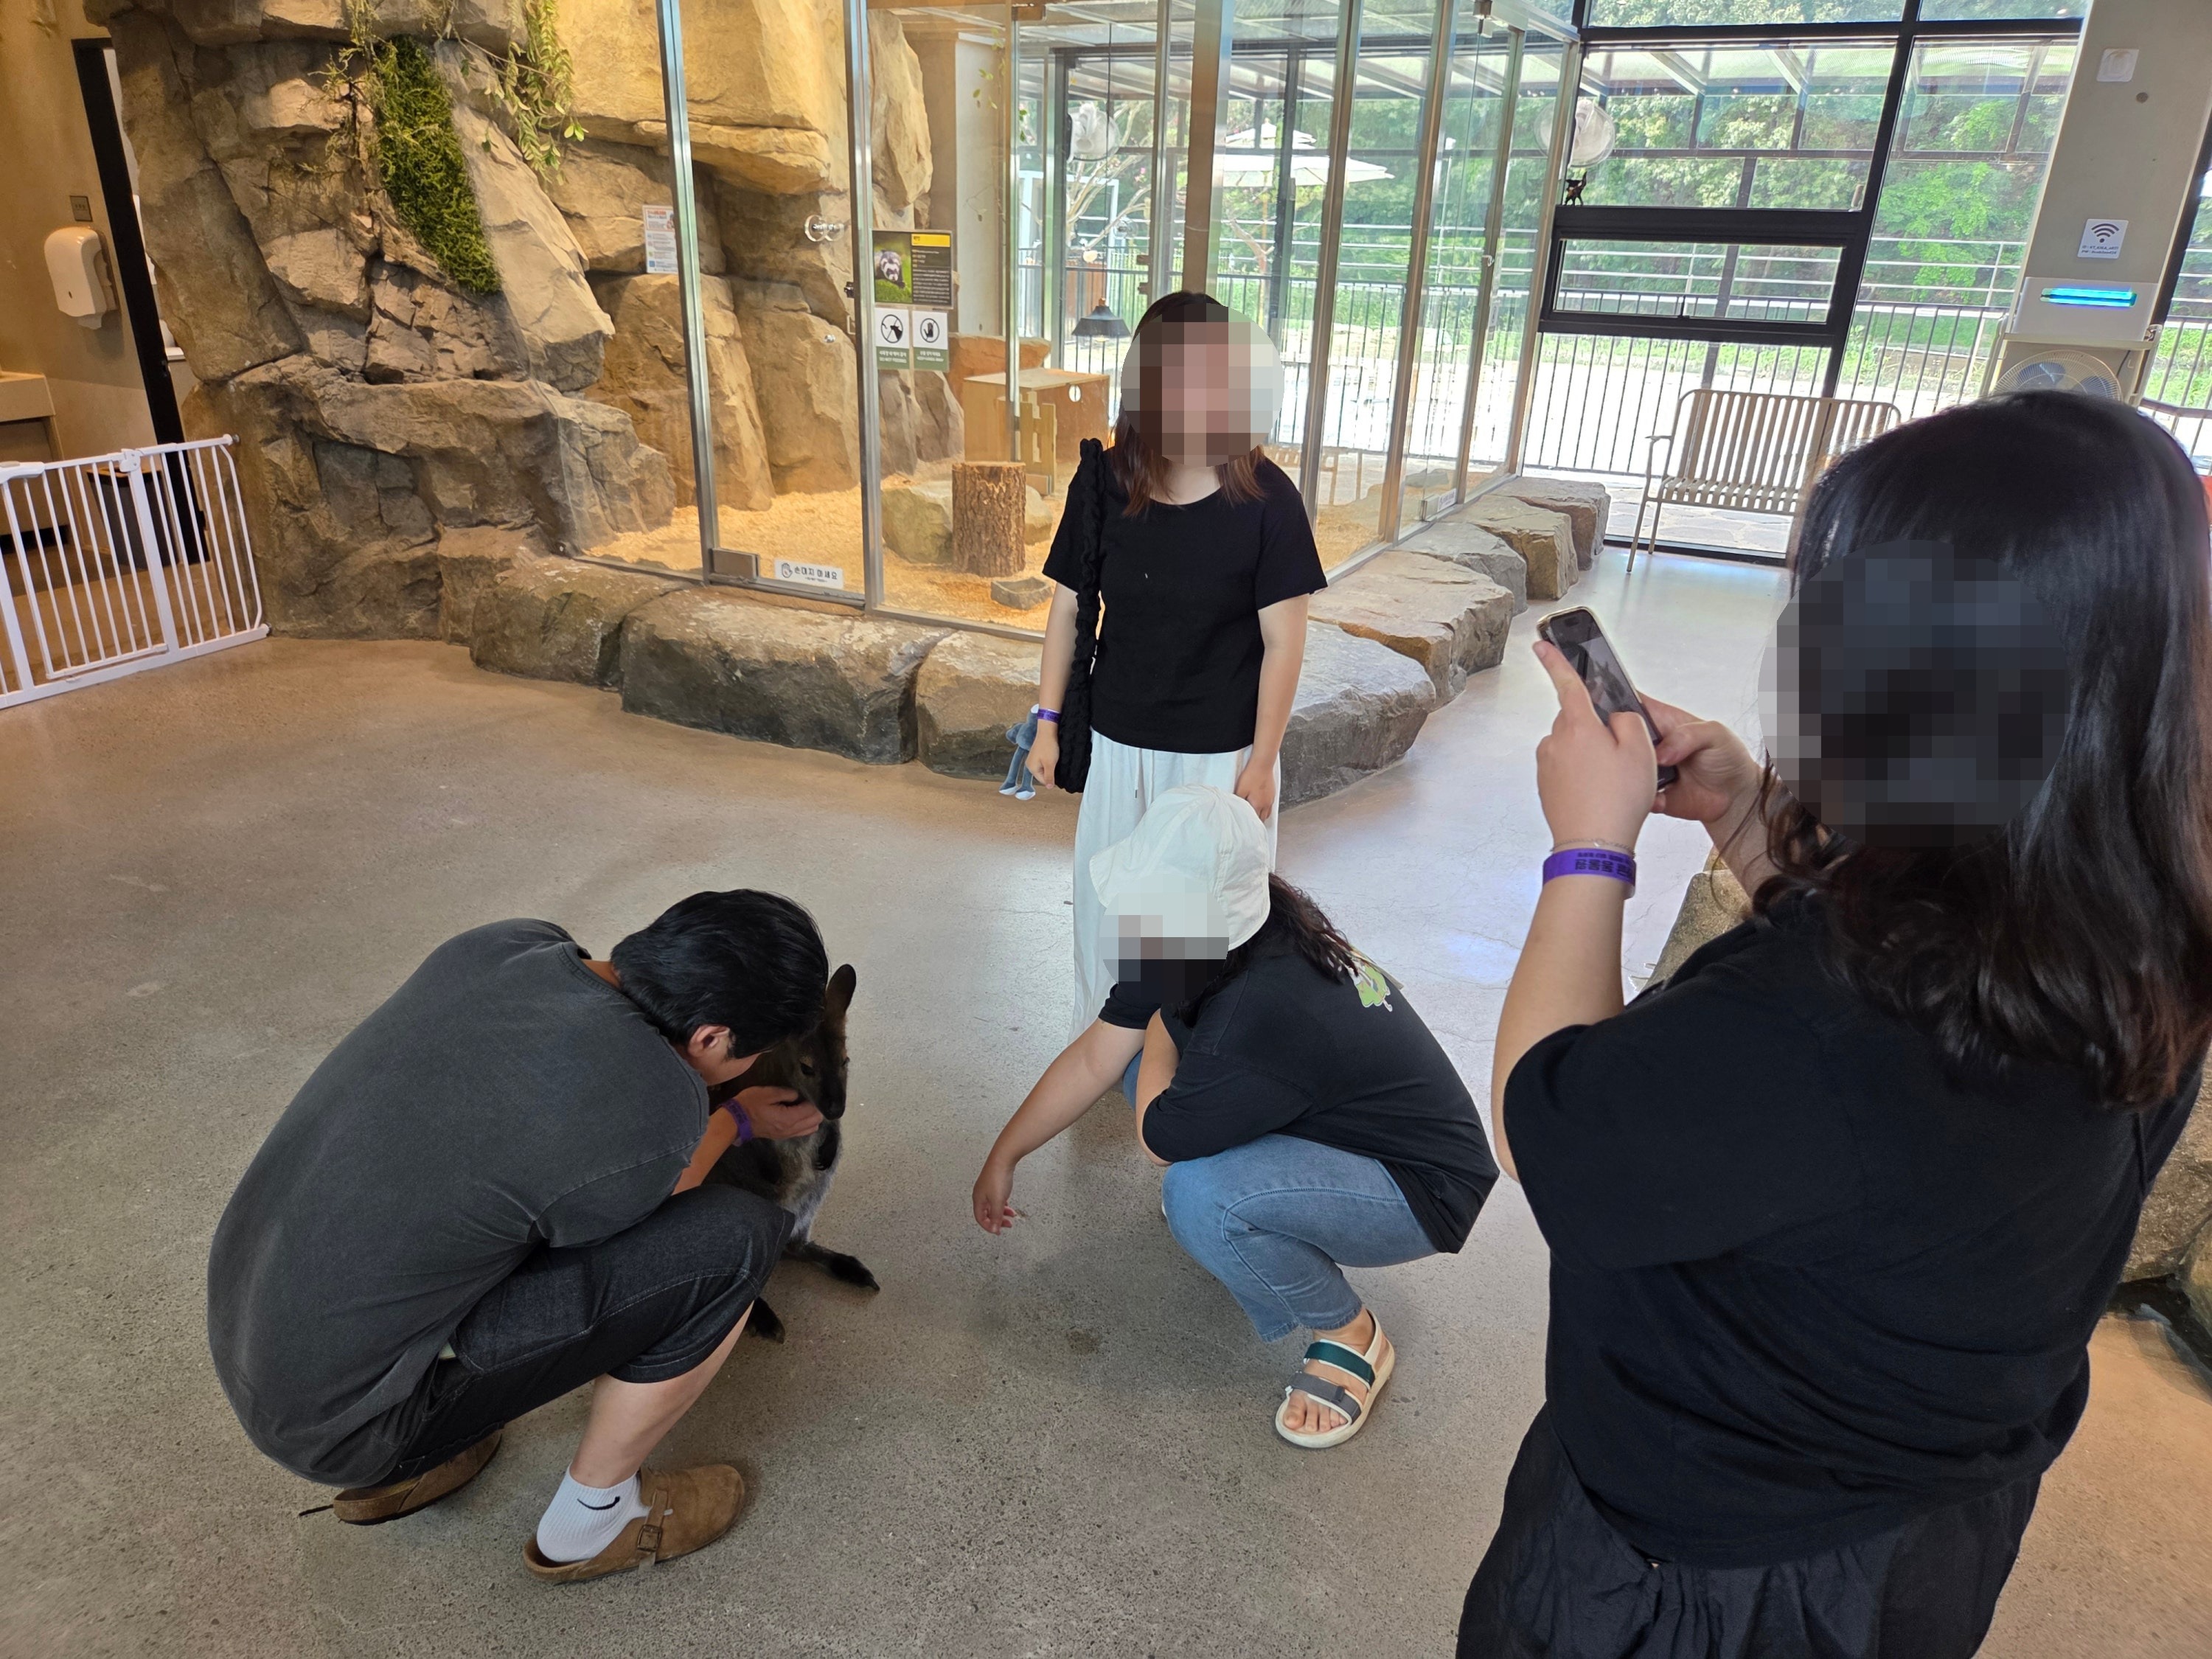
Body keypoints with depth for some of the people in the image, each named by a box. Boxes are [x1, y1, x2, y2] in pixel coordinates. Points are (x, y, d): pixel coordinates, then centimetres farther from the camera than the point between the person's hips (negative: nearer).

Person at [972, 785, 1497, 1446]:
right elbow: (1095, 1055, 0)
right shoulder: (1208, 940, -11)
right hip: (1341, 1122, 8)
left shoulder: (1265, 1015, -37)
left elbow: (1157, 1139, -18)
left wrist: (1161, 1027, -3)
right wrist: (1003, 1157, 7)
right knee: (1156, 1078, 1)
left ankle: (1350, 1337, -3)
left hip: (1424, 1191, -8)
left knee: (1198, 1200, -29)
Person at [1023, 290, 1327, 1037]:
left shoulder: (1266, 498, -15)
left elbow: (1283, 642, -10)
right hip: (1117, 743, 3)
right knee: (1104, 901, 16)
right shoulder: (1102, 484, -8)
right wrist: (1048, 722, 3)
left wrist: (1261, 762, -8)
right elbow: (1069, 609, 1)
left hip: (1222, 753, -2)